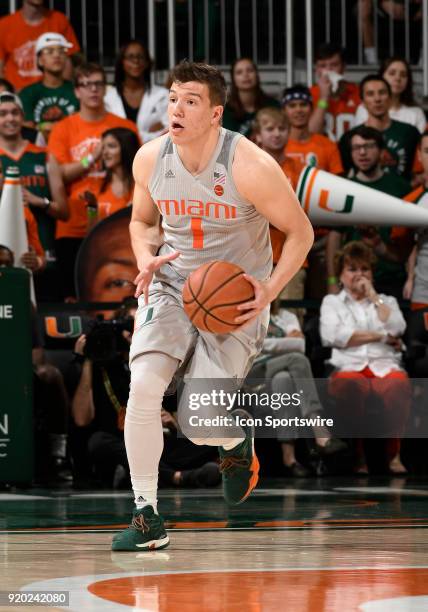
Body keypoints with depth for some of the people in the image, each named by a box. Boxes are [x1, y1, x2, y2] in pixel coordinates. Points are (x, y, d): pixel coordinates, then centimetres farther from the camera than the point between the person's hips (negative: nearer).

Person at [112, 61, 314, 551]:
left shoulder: (250, 166, -19)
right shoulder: (150, 159, -6)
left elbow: (300, 232, -8)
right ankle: (146, 517, -11)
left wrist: (269, 291, -20)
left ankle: (237, 441, 28)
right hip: (172, 289, 3)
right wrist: (147, 259, -7)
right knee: (144, 384, -23)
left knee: (198, 423, -13)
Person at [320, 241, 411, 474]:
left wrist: (373, 296, 10)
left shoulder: (386, 301, 28)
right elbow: (334, 336, 1)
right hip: (348, 367, -1)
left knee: (399, 384, -38)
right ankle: (358, 455, -31)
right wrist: (382, 337, 2)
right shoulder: (332, 302, 22)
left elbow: (397, 329, 4)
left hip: (385, 366, 1)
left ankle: (393, 454, -27)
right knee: (352, 386, -41)